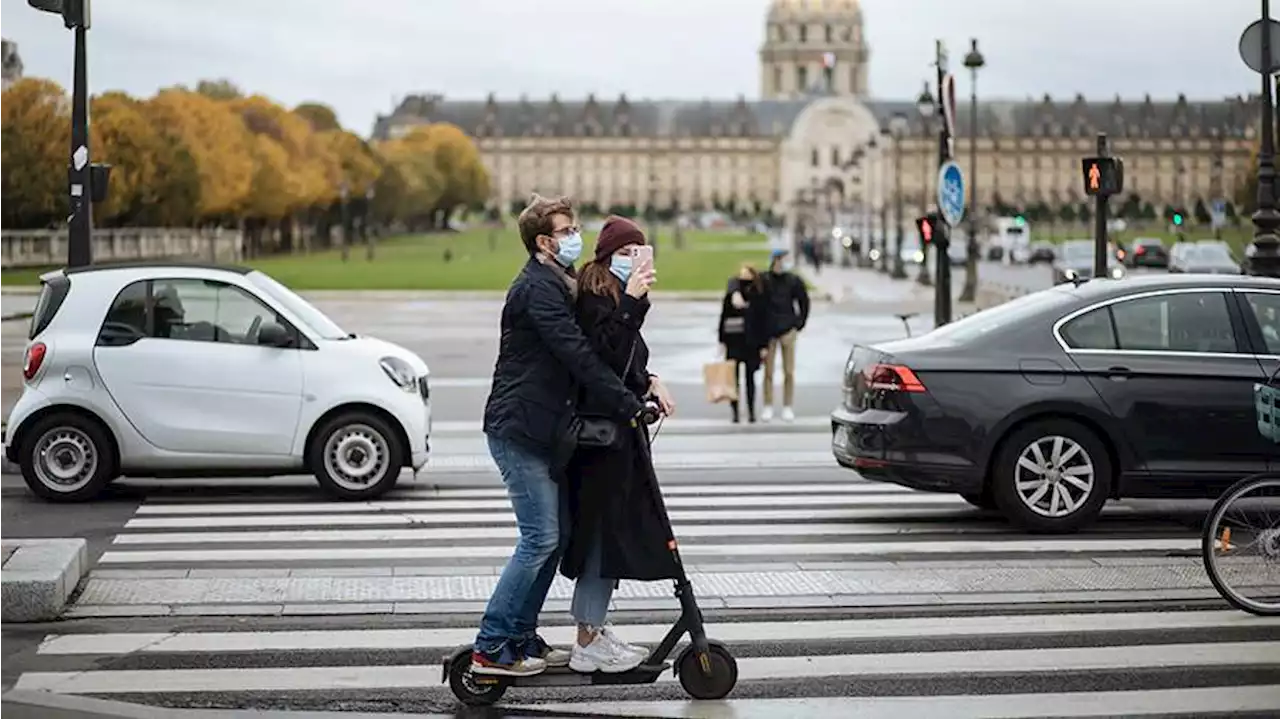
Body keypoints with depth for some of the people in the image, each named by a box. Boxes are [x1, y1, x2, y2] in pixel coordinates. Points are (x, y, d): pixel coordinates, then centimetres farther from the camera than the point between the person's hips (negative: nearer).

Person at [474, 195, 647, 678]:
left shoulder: (557, 285, 18)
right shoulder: (537, 288, -15)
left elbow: (582, 348, 17)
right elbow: (577, 356, -24)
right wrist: (629, 406, -25)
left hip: (540, 431, 10)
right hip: (518, 430, -10)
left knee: (552, 537, 11)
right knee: (540, 538, -9)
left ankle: (521, 638, 18)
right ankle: (491, 648, -5)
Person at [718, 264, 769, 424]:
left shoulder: (760, 298, -1)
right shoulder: (731, 297, 0)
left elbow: (764, 322, 1)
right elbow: (723, 318, 2)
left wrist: (764, 346, -2)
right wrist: (722, 342, -2)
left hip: (752, 343, 0)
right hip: (733, 342, 0)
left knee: (750, 377, 7)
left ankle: (751, 412, 12)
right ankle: (735, 412, 3)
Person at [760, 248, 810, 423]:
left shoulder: (794, 281, 0)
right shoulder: (763, 281, -4)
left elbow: (804, 304, 8)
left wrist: (798, 326, 3)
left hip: (787, 331, 1)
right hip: (768, 332, -1)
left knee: (789, 372, 2)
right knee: (768, 372, 3)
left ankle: (787, 408, 10)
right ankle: (768, 408, 10)